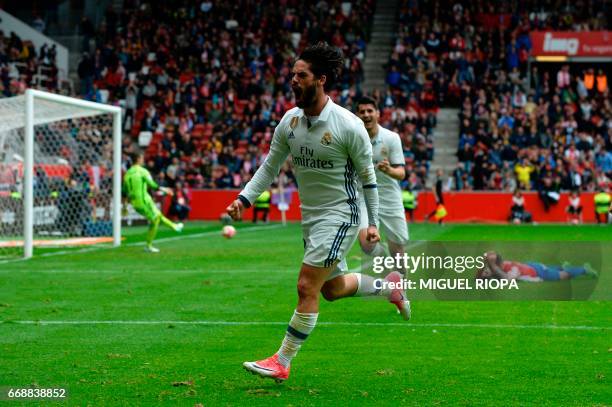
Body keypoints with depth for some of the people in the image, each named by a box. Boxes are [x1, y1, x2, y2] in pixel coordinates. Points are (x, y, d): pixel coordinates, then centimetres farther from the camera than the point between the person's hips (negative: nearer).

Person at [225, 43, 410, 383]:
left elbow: (368, 176, -7)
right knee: (332, 289, 18)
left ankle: (282, 363, -3)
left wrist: (373, 223, -7)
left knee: (307, 287, -12)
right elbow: (270, 167, 8)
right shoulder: (290, 121, -1)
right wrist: (244, 199, -4)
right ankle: (389, 286, 43)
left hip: (340, 215, -7)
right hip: (310, 216, 7)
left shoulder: (349, 125, -17)